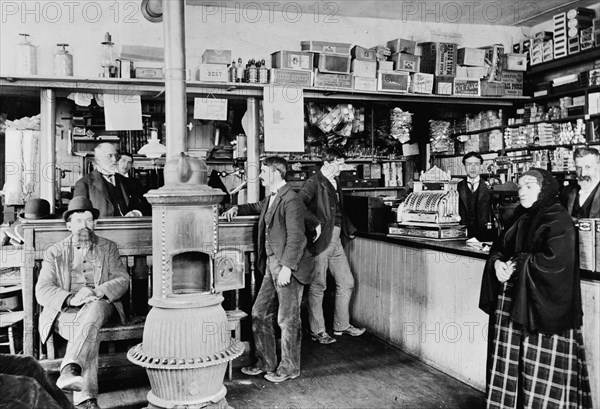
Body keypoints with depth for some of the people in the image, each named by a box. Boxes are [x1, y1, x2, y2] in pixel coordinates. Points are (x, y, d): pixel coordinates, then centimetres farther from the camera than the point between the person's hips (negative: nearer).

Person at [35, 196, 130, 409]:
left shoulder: (108, 248, 16)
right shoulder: (54, 252, 13)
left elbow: (122, 280, 5)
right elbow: (42, 290, 1)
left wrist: (97, 292, -18)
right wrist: (70, 298, -21)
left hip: (99, 306, 1)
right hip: (65, 311, 0)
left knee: (94, 308, -38)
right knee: (90, 334, -34)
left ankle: (70, 369, -49)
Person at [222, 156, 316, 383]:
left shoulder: (291, 201, -16)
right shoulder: (271, 199, 13)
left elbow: (296, 238, -20)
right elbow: (257, 207, 36)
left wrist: (287, 267, -23)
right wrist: (237, 209, 19)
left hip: (288, 267, -10)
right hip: (271, 264, 10)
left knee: (288, 319, 2)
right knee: (260, 314, 14)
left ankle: (289, 368, 18)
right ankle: (266, 363, 27)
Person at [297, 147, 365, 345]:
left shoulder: (335, 183, 16)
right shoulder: (314, 182, -10)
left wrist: (349, 230, 22)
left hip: (336, 240, 8)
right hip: (320, 241, -8)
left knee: (347, 283, 11)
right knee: (318, 286, 1)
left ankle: (342, 325, 26)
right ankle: (317, 331, 12)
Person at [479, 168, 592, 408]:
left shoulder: (558, 220, -10)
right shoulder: (521, 218, 13)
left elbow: (556, 260, -23)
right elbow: (500, 246, 15)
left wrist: (518, 265, -15)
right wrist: (497, 262, -7)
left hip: (543, 305, -7)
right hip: (512, 301, 7)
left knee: (541, 369, 1)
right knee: (510, 360, 10)